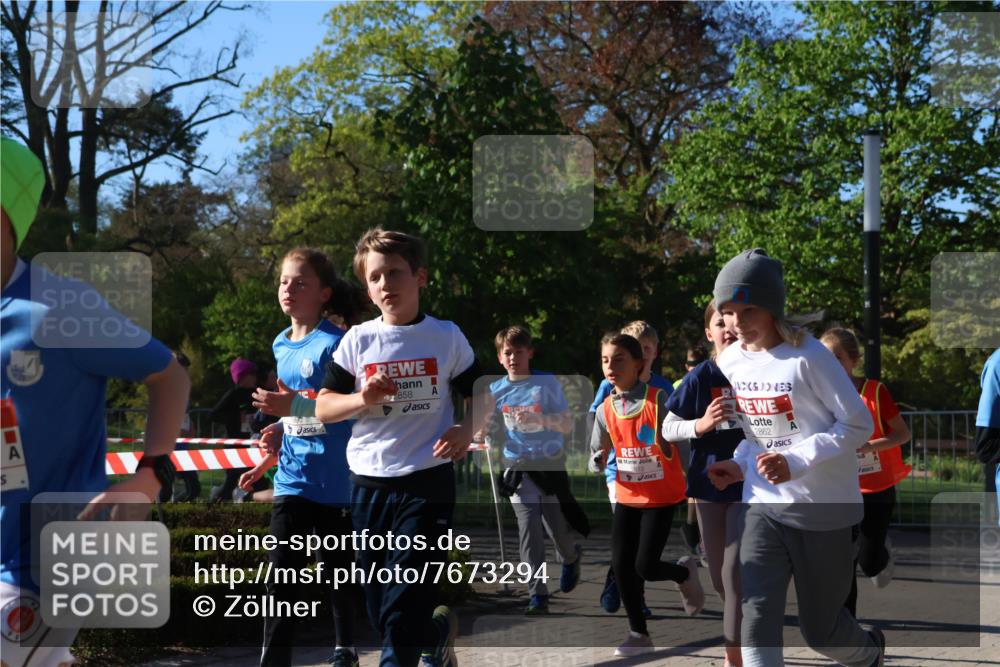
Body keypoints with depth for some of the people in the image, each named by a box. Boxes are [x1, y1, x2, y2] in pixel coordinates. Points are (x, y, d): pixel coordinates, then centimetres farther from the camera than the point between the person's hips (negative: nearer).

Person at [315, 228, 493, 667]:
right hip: (370, 484, 3)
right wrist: (362, 399, -16)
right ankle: (438, 631, 36)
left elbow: (481, 395, 9)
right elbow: (323, 407, 4)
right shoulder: (358, 340, 3)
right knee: (380, 608, 10)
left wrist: (467, 430, -11)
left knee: (406, 601, -9)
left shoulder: (446, 337, 1)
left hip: (428, 482, -3)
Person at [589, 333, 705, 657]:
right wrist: (597, 462, -10)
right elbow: (598, 455, 9)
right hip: (627, 496, 5)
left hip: (661, 497, -5)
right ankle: (639, 634, 13)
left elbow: (677, 451, -13)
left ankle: (685, 572, 26)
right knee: (621, 564, -1)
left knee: (645, 567, -8)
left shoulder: (658, 400, -16)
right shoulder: (606, 409, -1)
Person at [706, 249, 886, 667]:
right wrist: (738, 465, -4)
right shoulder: (730, 362, 1)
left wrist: (796, 461, -25)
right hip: (764, 505, 4)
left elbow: (859, 424, -15)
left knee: (820, 629, 9)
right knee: (756, 619, -12)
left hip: (825, 506, -4)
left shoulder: (807, 355, -17)